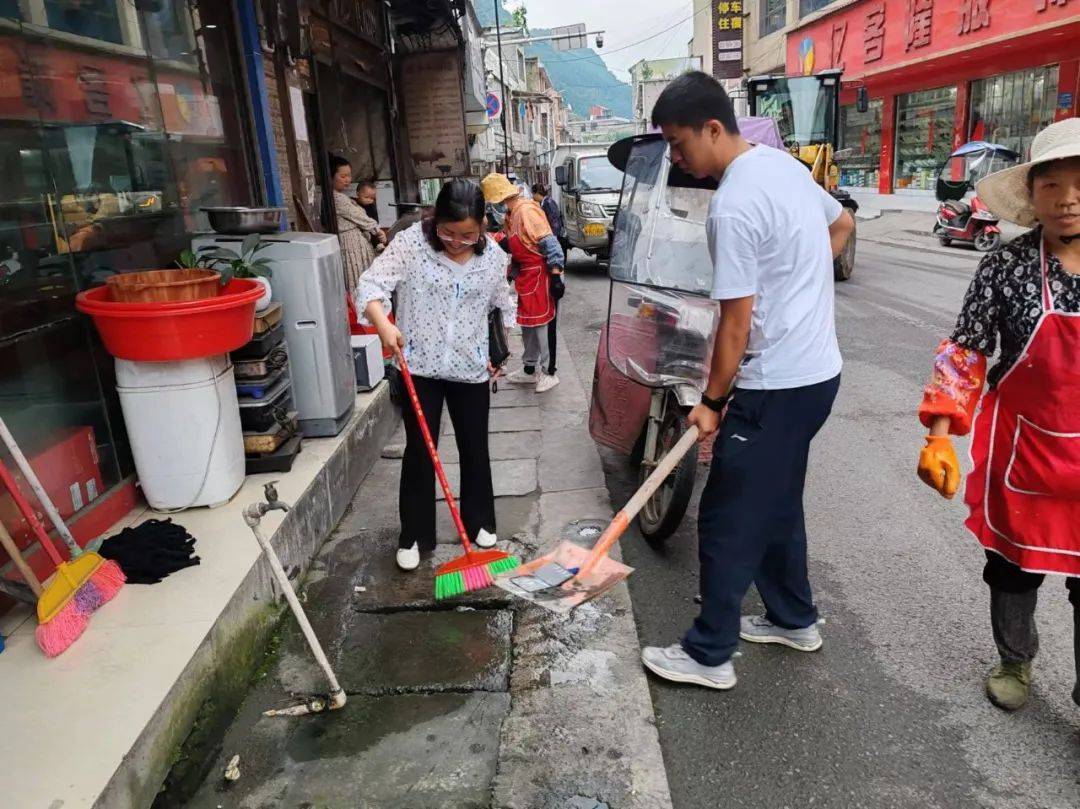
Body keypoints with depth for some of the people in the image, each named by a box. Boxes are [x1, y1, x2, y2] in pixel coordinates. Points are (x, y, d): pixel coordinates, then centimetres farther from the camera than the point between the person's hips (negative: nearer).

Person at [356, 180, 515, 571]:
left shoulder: (493, 255, -3)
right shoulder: (410, 242, -12)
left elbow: (502, 306, 11)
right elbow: (371, 285, -17)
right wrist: (383, 323, -35)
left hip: (470, 368, 3)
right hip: (420, 366, -2)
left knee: (475, 449, 13)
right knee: (419, 452, 4)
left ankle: (480, 523, 32)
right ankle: (414, 536, 18)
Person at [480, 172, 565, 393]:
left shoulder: (527, 210, -19)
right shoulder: (512, 213, 9)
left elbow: (549, 243, -22)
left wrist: (555, 275, -23)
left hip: (538, 273, -10)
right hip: (524, 274, 10)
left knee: (538, 323, -4)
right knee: (526, 322, 16)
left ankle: (548, 373, 7)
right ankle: (530, 369, 29)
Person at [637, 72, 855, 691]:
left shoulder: (733, 206, -22)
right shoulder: (784, 162, 7)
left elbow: (737, 322, -19)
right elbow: (843, 225, 23)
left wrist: (712, 401, -8)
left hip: (775, 388, -10)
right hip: (818, 369, 10)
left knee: (728, 521, 2)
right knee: (778, 503, 22)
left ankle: (709, 655, 15)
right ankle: (794, 618, 38)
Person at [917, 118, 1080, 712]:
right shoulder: (1005, 267, -11)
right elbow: (963, 356, -8)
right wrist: (939, 436, -13)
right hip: (1022, 450, -1)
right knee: (1013, 564, 17)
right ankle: (1014, 662, 42)